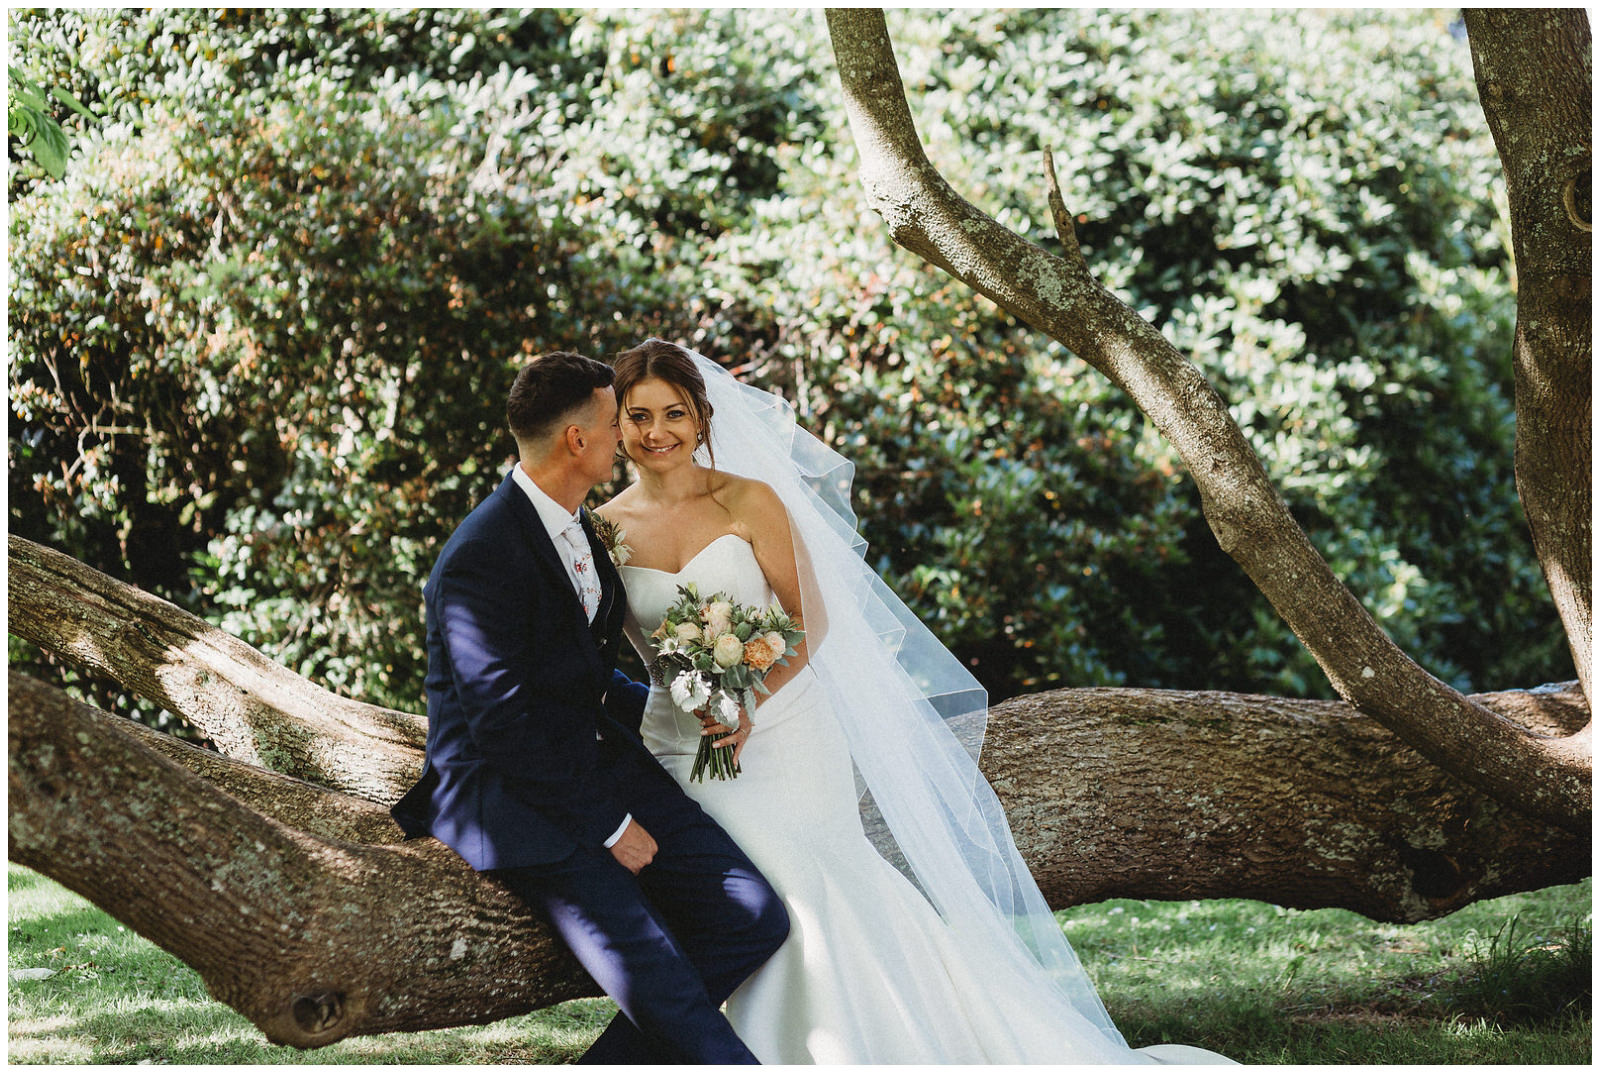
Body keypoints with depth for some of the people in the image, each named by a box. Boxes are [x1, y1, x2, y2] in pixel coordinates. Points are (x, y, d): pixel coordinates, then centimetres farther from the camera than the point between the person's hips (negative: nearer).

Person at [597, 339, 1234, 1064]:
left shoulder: (748, 501, -3)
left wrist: (750, 703, -18)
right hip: (680, 753, 1)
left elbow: (810, 619, -5)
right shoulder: (601, 531, 3)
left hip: (780, 734, -1)